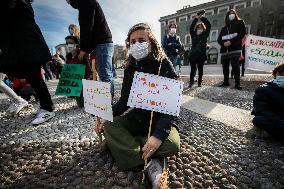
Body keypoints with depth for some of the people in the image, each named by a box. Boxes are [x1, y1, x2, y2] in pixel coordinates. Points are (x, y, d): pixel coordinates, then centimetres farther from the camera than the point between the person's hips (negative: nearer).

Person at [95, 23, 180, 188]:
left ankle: (122, 144, -18)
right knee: (108, 126, -16)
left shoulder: (164, 65, -13)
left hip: (162, 119, -4)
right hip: (137, 117, 5)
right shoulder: (130, 68, 3)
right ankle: (149, 164, -22)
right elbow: (124, 100, 6)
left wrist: (159, 134, -33)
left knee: (172, 144, -31)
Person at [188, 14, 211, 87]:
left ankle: (199, 82, 11)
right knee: (193, 69, -4)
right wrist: (196, 18, -7)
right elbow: (191, 27, -1)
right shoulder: (193, 35, 11)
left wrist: (202, 18, 0)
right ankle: (191, 82, -2)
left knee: (200, 69, 5)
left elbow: (209, 26, 1)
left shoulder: (205, 34, 10)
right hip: (193, 54, 0)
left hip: (202, 54, 0)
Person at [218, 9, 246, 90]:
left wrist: (231, 42, -13)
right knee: (225, 67, 4)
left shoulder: (240, 23, 13)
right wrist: (223, 43, -8)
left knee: (235, 66, -13)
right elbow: (219, 39, 14)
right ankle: (226, 82, 14)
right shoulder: (224, 28, 22)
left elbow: (242, 34, -1)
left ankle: (237, 83, -10)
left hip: (235, 49, -4)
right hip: (224, 50, 4)